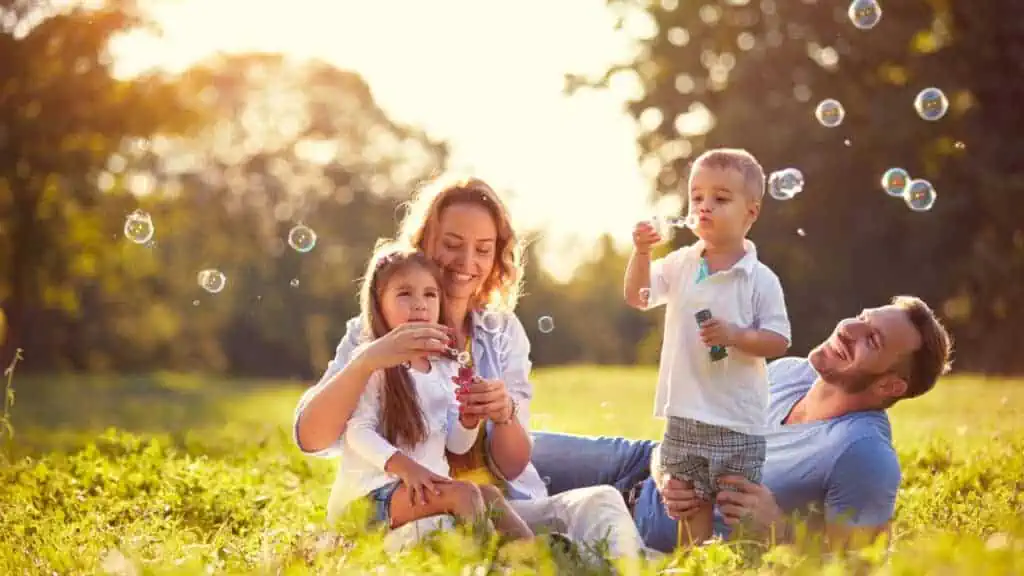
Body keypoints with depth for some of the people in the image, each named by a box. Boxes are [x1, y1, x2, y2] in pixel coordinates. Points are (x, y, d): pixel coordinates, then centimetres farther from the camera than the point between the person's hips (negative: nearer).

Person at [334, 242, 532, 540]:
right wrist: (404, 466, -29)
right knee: (464, 493, -26)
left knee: (488, 494, -18)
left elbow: (457, 444, 13)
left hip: (431, 484, 6)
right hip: (378, 489, -6)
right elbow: (358, 431, -14)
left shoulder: (445, 368, 14)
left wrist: (470, 414, -9)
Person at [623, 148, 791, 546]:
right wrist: (641, 252, -6)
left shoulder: (761, 280, -9)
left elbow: (779, 342, -9)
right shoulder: (680, 265, 4)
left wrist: (735, 335, -24)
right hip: (685, 415, 4)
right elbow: (637, 297, 9)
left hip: (738, 420, -4)